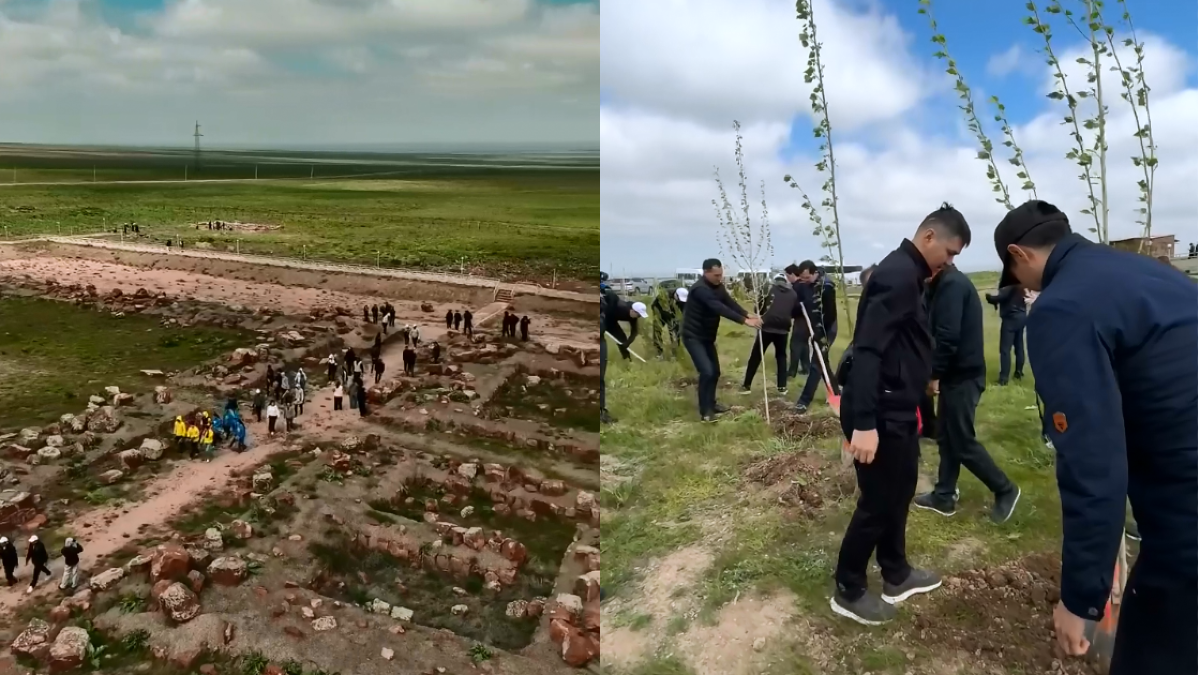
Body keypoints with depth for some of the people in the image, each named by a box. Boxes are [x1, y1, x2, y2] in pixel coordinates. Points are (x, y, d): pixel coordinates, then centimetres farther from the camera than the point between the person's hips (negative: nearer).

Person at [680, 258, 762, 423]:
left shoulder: (717, 286, 3)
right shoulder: (700, 289, -27)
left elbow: (730, 302, -6)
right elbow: (720, 308, -35)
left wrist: (748, 314, -24)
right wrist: (744, 321, -39)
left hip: (707, 336, 9)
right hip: (693, 337, -9)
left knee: (715, 371, 14)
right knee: (706, 371, -18)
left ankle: (711, 403, 31)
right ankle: (705, 412, -9)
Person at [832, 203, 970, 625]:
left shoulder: (907, 272, 13)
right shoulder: (898, 274, -19)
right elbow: (868, 348, -27)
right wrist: (863, 422, -32)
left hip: (897, 407, 11)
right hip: (881, 412, -11)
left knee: (900, 491, 21)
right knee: (878, 501, 1)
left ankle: (896, 575, 38)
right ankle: (848, 591, 17)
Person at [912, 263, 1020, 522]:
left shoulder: (951, 284, -19)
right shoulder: (950, 283, 13)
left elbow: (947, 336, -24)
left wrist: (934, 374, -16)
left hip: (962, 376, -10)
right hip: (957, 374, 10)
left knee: (963, 442, 0)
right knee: (948, 438, 14)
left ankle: (1005, 490, 14)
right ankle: (944, 496, 22)